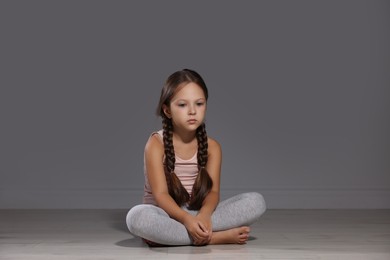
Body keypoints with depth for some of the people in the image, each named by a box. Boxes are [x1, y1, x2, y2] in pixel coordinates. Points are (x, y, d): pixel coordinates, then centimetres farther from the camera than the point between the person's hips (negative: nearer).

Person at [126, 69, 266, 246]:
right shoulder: (156, 144, -10)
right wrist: (186, 219, -35)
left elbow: (213, 191, -8)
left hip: (198, 214, 3)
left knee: (256, 201, -16)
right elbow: (160, 194, -17)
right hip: (166, 215, -3)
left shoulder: (211, 146, 1)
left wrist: (203, 215, -31)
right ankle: (214, 237, -30)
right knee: (137, 217, -40)